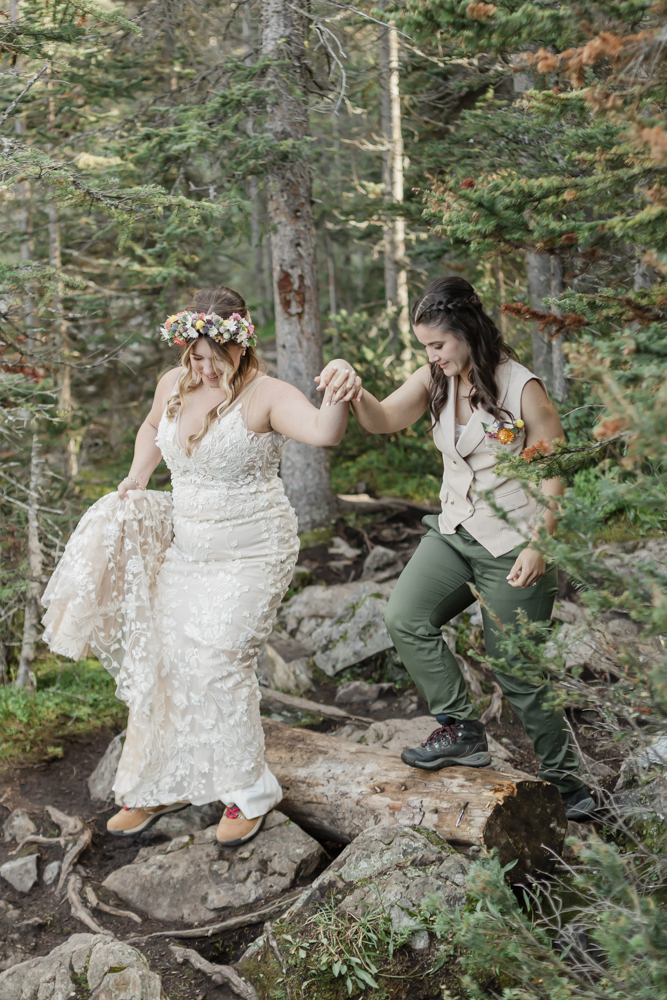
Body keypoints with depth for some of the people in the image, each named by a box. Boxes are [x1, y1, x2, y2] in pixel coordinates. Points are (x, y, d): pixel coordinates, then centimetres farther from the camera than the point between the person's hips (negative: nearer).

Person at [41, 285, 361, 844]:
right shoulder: (174, 385, 1)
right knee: (160, 658, 10)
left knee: (215, 662, -14)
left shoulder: (265, 396, -19)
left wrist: (341, 397, -60)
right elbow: (152, 428, 24)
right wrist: (136, 480, 9)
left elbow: (323, 432, -39)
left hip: (252, 553, -7)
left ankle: (248, 793, 8)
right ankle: (160, 786, 30)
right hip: (187, 548, 7)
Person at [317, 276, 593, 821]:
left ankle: (566, 784, 21)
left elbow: (554, 473, -11)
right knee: (405, 618, -13)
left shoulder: (521, 388, -15)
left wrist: (539, 546, -16)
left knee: (519, 671, 2)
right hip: (454, 531, 6)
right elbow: (383, 419, -6)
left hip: (514, 544, -6)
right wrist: (351, 388, -28)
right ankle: (462, 731, 3)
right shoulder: (436, 379, 2)